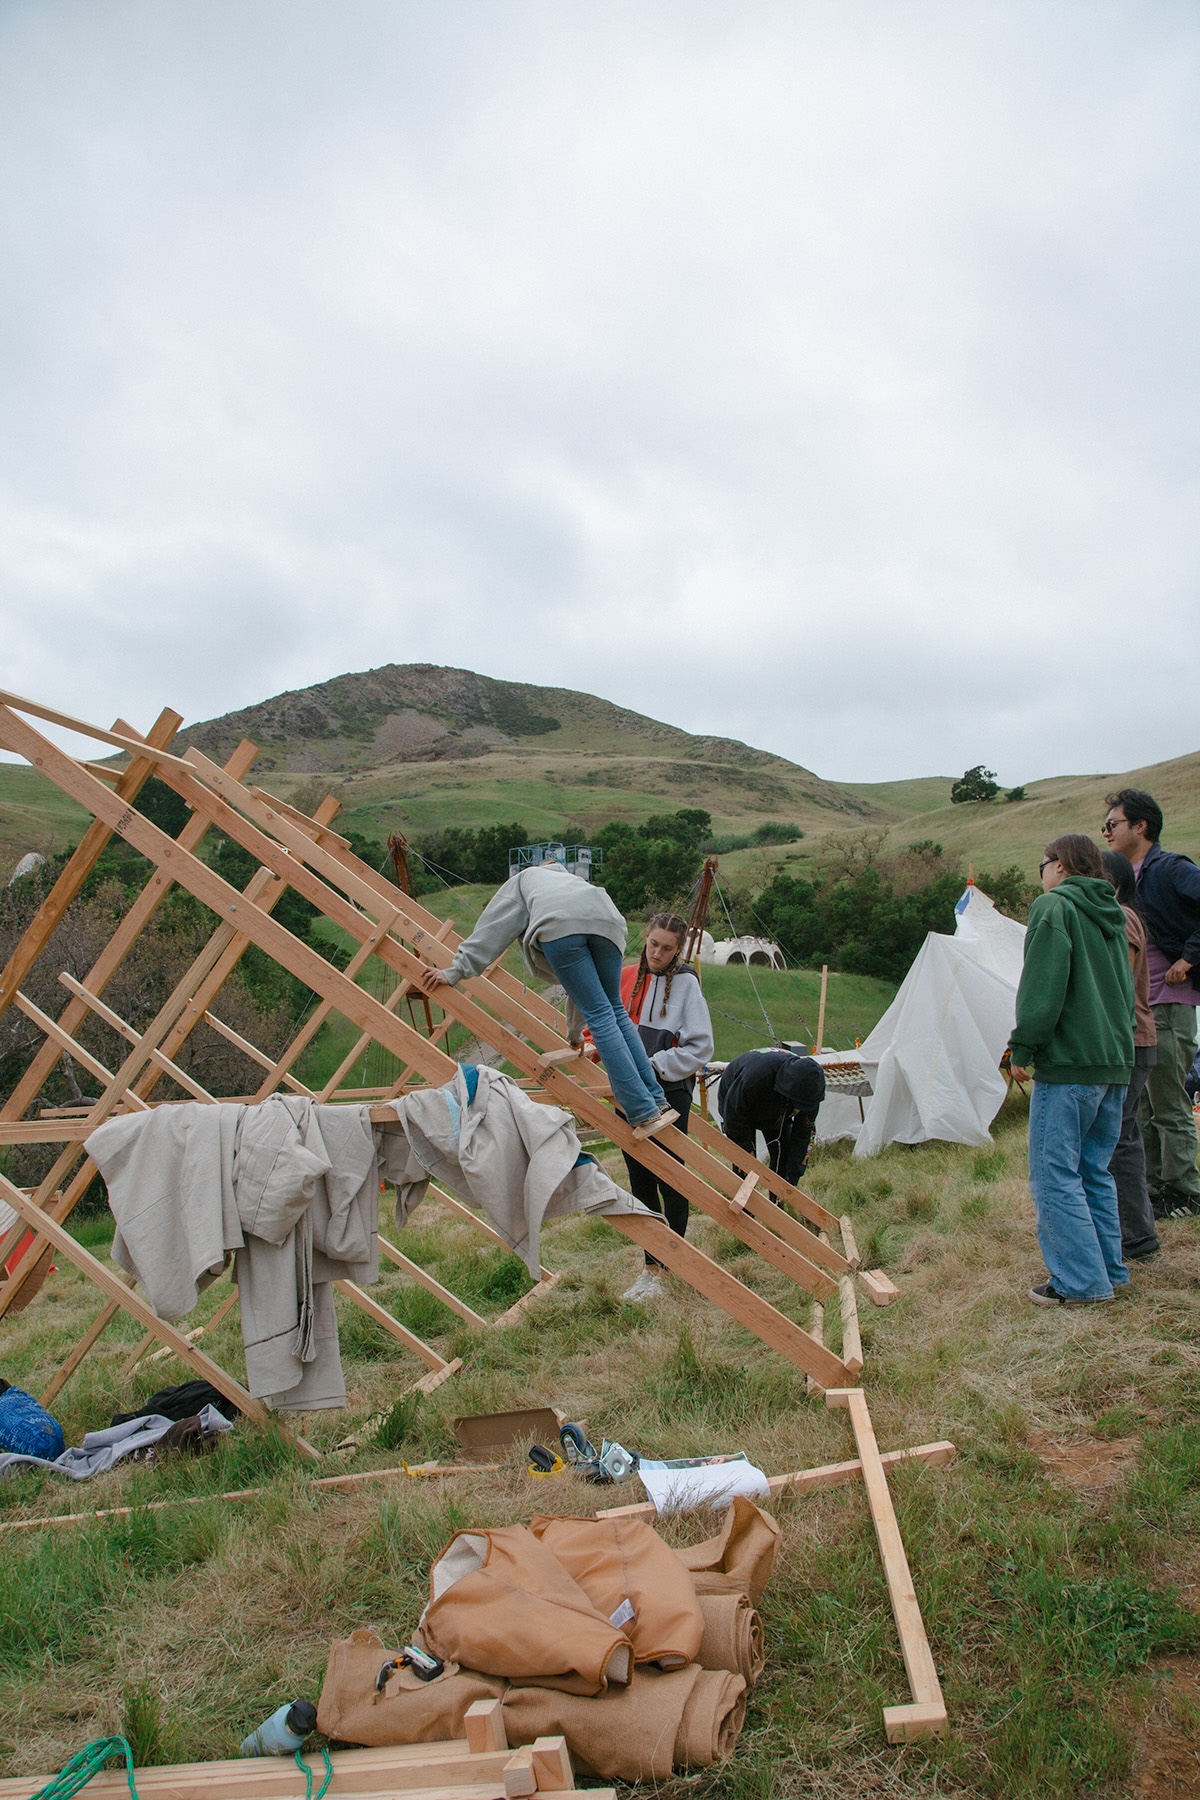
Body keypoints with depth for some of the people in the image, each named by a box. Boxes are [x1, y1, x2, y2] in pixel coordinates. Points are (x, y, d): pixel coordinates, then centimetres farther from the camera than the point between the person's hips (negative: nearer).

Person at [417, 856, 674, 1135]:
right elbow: (581, 983, 47)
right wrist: (575, 1031, 53)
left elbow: (493, 928, 23)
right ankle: (658, 1101, 12)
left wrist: (456, 971, 19)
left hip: (559, 927, -4)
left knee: (600, 1015, -3)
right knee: (615, 1010, 17)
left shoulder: (524, 878, 41)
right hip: (605, 920, 4)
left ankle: (646, 1113, -6)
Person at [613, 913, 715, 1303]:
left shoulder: (685, 982, -8)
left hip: (669, 1093, -5)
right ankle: (652, 1265, 19)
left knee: (669, 1179, -2)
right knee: (639, 1180, 10)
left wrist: (654, 1066, -15)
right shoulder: (625, 978, 5)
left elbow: (700, 1048, -10)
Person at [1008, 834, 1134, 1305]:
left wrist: (1022, 1048, -12)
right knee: (1095, 1172, 16)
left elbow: (1042, 985, -16)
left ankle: (1081, 1281, -6)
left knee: (1054, 1174, -5)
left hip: (1068, 1062, -9)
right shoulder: (1112, 915, 18)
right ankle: (1109, 1271, 19)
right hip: (1115, 1061, 9)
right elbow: (1126, 989, 21)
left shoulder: (1054, 905, -8)